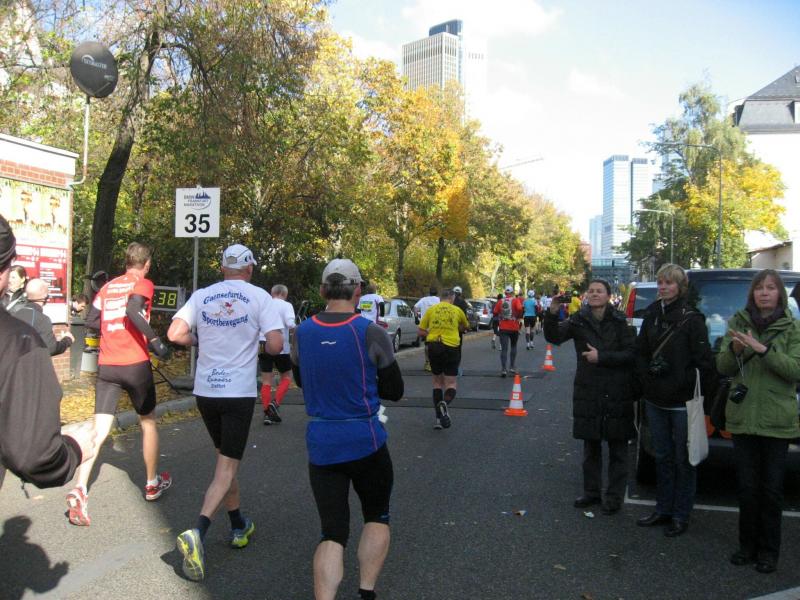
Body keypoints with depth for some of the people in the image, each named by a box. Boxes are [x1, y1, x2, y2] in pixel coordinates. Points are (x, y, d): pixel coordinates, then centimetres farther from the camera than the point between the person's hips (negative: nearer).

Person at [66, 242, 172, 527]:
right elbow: (132, 311, -22)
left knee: (99, 429, 0)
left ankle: (79, 490, -18)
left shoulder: (108, 286, 14)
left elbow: (91, 321, 12)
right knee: (148, 423, 14)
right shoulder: (143, 284, -3)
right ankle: (153, 484, 26)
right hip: (135, 364, -4)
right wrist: (155, 340, -21)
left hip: (106, 366, 4)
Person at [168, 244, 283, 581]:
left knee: (224, 458, 20)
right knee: (226, 468, 1)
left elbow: (175, 334, -4)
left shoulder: (201, 296, 4)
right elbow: (275, 345, -12)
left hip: (205, 390, 4)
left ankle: (239, 527, 32)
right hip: (239, 392, -4)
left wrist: (200, 342, 15)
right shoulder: (259, 297, -5)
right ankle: (198, 533, -18)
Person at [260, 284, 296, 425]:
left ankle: (267, 413, 8)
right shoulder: (286, 305, -2)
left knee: (266, 380, 9)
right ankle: (275, 404, -3)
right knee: (286, 377, 15)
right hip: (280, 347, -3)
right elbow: (290, 324, -17)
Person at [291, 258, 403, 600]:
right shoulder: (371, 333, -13)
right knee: (376, 518, 21)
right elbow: (394, 391, -3)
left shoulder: (302, 332, -2)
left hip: (320, 445, 3)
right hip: (366, 442, -2)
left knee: (332, 533, 10)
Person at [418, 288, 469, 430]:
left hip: (433, 347, 2)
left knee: (437, 381, 16)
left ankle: (439, 417, 14)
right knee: (450, 383, 5)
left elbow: (420, 332, 5)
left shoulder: (431, 310, 6)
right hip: (452, 347, -2)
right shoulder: (457, 310, 6)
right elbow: (465, 327, 25)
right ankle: (444, 403, -27)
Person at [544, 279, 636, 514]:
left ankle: (614, 496, 20)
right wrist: (552, 313, -26)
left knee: (617, 449, 8)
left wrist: (601, 357, -18)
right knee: (590, 446, 14)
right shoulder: (579, 320, 1)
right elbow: (554, 337, -11)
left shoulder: (621, 321, -6)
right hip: (588, 392, 3)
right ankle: (591, 491, 28)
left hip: (617, 394, -2)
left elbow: (631, 354, -10)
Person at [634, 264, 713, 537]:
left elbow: (704, 362, -12)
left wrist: (688, 386, -15)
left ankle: (680, 515, 18)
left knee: (684, 460, 6)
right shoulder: (651, 315, 7)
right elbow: (641, 353, 11)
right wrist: (646, 375, -3)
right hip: (655, 400, 6)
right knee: (663, 456, 16)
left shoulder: (691, 318, -10)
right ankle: (663, 509, 28)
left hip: (682, 402, -5)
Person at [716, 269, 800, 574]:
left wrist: (762, 350, -23)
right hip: (742, 417, 2)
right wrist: (734, 348, -15)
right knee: (747, 486, 8)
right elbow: (723, 368, 4)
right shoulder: (738, 323, 6)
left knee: (771, 489, 4)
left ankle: (768, 551, 17)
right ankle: (747, 545, 22)